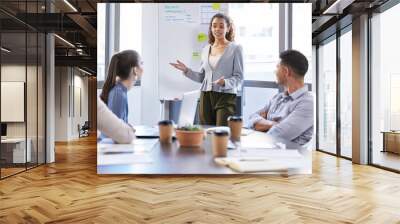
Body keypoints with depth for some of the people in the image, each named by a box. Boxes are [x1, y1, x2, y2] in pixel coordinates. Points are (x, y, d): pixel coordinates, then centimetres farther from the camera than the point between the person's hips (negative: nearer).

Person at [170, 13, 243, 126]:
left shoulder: (235, 49, 0)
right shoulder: (206, 49, 14)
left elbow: (238, 77, -3)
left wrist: (225, 82, -22)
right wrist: (186, 70, 4)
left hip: (226, 97, -4)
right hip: (206, 97, 4)